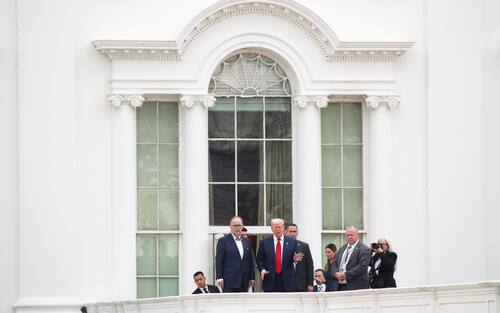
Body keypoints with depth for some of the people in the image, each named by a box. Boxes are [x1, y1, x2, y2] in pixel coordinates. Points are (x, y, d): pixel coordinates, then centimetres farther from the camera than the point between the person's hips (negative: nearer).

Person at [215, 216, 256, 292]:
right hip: (229, 282, -5)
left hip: (243, 282, 5)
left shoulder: (247, 242, 16)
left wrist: (252, 277, 11)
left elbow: (250, 261, 17)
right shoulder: (223, 241, 0)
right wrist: (219, 278, -12)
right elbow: (219, 261, -4)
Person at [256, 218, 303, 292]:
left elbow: (295, 257, 10)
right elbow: (259, 259, 8)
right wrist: (262, 269, -9)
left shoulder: (292, 242, 7)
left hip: (287, 280, 0)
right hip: (270, 280, 0)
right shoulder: (264, 242, 7)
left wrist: (295, 259, -13)